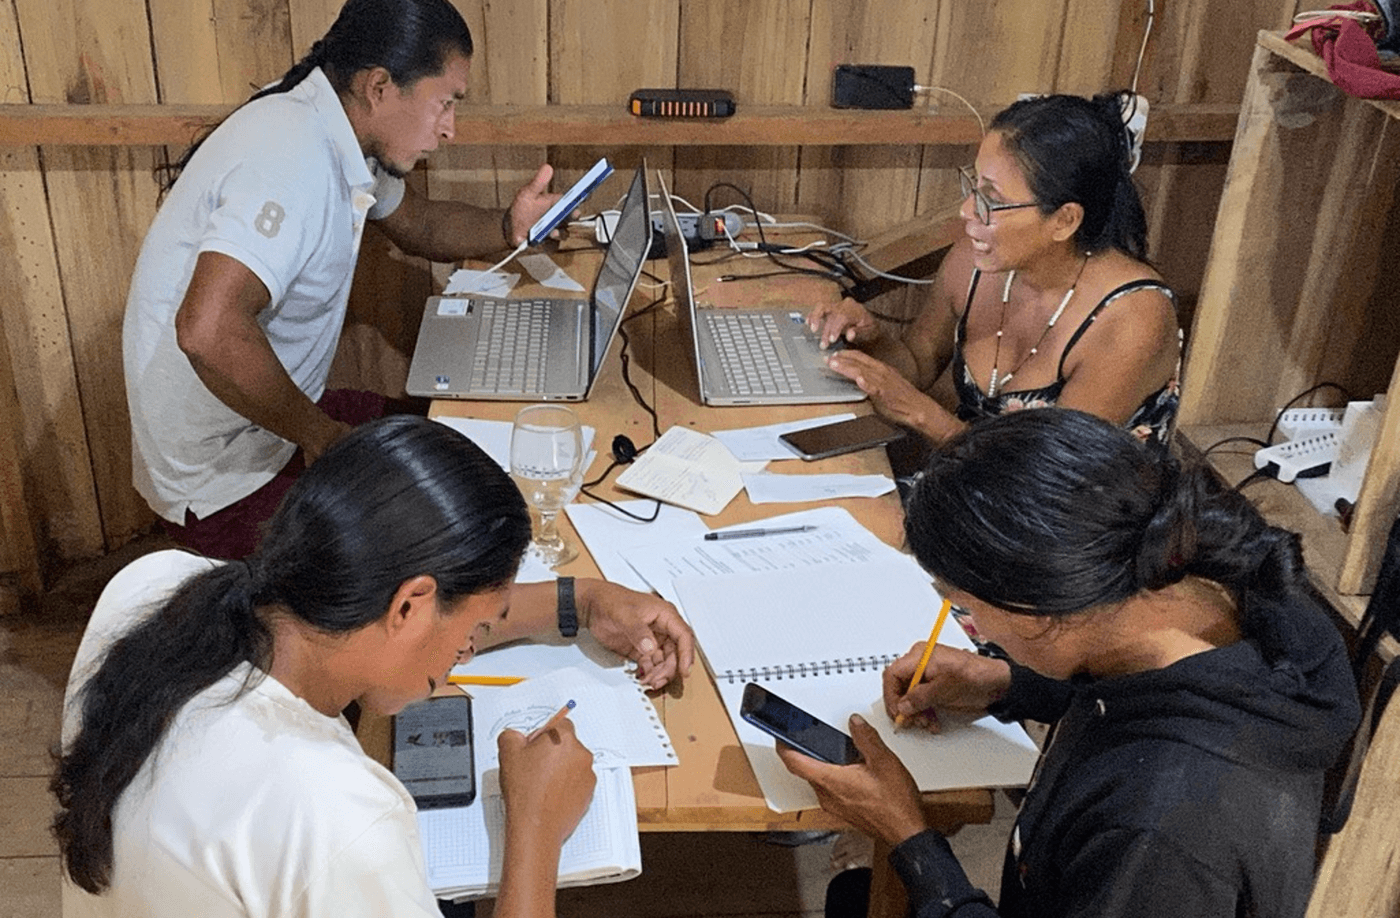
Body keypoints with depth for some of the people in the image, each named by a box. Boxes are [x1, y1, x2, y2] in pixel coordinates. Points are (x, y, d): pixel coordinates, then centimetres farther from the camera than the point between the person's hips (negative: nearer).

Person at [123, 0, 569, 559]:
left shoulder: (338, 135, 1)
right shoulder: (295, 157, -28)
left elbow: (419, 224, 20)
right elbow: (209, 330, -40)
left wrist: (508, 227, -1)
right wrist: (320, 436, -26)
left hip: (267, 426, 9)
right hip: (220, 486, -9)